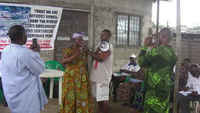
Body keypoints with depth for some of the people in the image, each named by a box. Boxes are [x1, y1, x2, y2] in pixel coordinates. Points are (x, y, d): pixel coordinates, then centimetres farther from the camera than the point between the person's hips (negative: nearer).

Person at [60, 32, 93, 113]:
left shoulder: (84, 50, 8)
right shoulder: (68, 50, -3)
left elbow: (86, 64, 13)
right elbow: (63, 62, -14)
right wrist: (74, 56, -24)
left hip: (82, 77, 4)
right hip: (71, 77, -3)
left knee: (82, 96, 4)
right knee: (70, 96, -1)